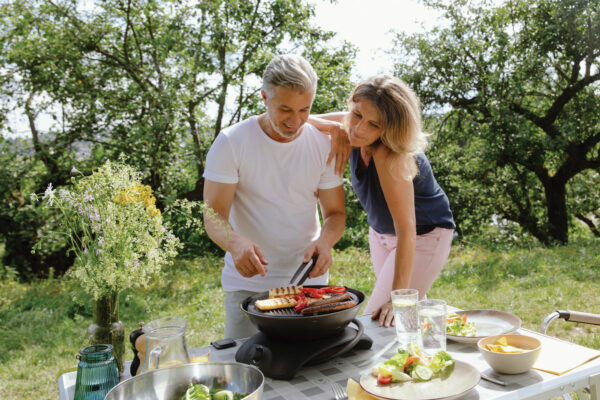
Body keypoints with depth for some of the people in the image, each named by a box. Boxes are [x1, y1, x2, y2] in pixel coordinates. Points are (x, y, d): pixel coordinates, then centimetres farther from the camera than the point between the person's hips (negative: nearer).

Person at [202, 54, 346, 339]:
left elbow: (335, 212, 2)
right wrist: (235, 243, -35)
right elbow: (214, 216, -12)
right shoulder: (231, 142, -10)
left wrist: (325, 241, -20)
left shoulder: (323, 144, -2)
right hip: (248, 282, -2)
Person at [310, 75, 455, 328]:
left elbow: (406, 230, -39)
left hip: (424, 236, -7)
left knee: (376, 321, -9)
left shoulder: (390, 156, -38)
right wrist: (336, 129, -27)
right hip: (381, 231, 7)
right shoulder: (353, 127, -18)